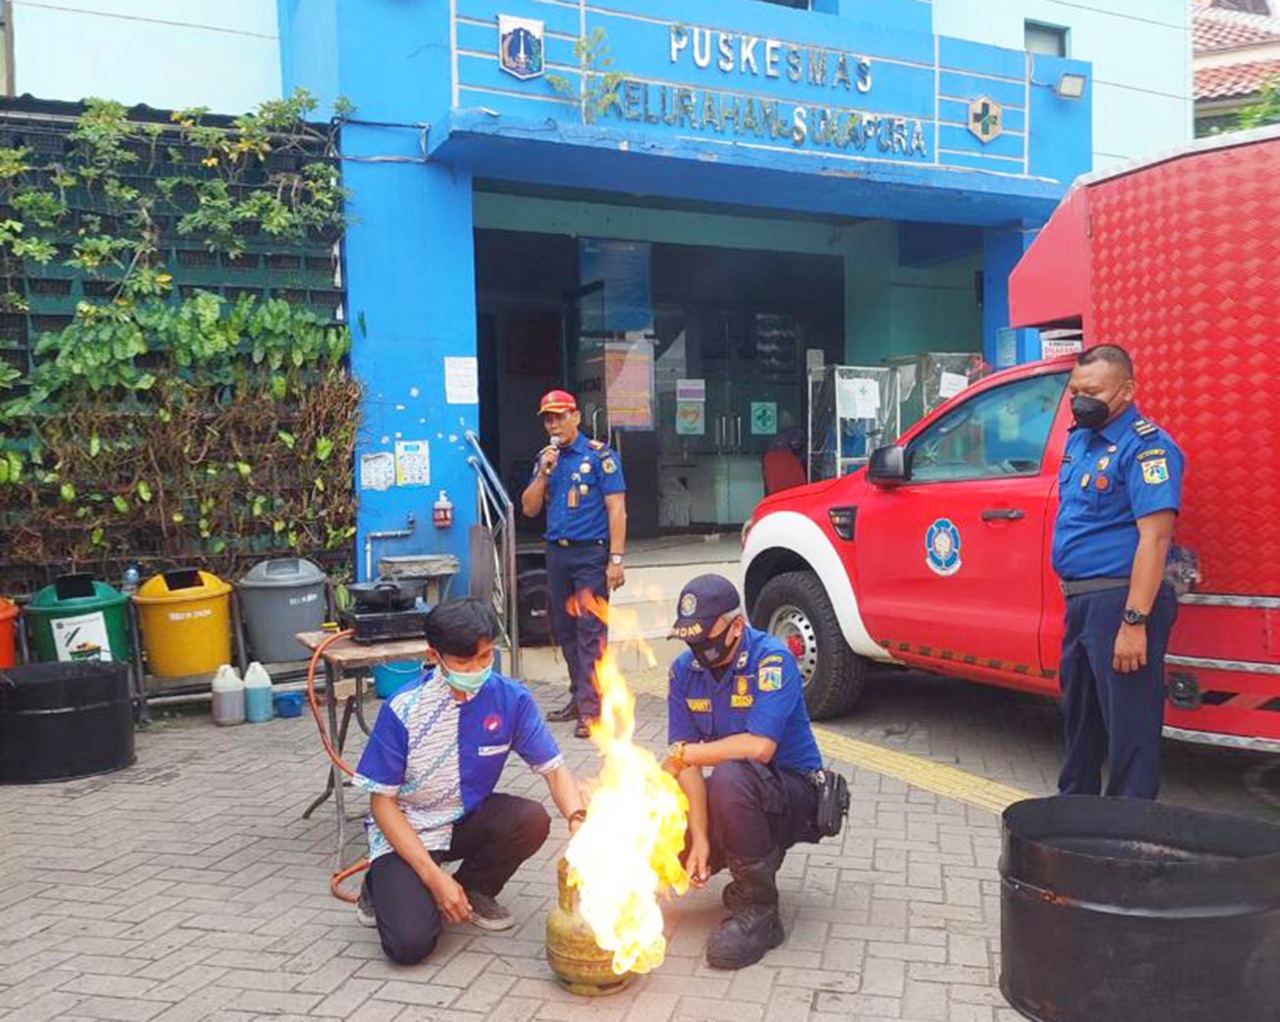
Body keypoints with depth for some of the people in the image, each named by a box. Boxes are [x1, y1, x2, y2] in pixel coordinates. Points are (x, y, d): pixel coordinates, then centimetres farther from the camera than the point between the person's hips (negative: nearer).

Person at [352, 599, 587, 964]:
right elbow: (382, 801, -14)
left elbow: (555, 769, -9)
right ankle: (384, 886, 14)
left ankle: (475, 891, 4)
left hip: (468, 820, 3)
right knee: (409, 944, -23)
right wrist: (434, 877, -22)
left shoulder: (510, 698, -14)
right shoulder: (402, 709, -20)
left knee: (532, 820, -27)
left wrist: (578, 820, -31)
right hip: (406, 831, -3)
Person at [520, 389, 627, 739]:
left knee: (591, 630, -8)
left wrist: (615, 560, -15)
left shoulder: (599, 454, -4)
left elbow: (616, 509, -8)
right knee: (565, 629, 11)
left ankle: (591, 708, -7)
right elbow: (529, 509, 11)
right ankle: (579, 697, 22)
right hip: (557, 553, 6)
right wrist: (543, 473, -5)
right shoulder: (545, 457, 14)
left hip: (590, 553, -6)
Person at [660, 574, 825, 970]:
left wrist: (684, 753, -20)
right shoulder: (684, 670, -3)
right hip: (733, 800, 7)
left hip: (795, 792, -7)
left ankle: (758, 912, -19)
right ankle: (754, 865, 16)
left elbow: (760, 747, -32)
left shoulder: (771, 659, -20)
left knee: (730, 776, -37)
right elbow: (688, 760, -8)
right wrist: (700, 839, -19)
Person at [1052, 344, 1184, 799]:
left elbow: (1155, 537, -22)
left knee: (1129, 727, -3)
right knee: (1079, 715, 21)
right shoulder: (1079, 438, 14)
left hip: (1120, 600, -10)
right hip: (1080, 599, 10)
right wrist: (1075, 599, 17)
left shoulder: (1145, 446, -14)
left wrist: (1135, 621, -27)